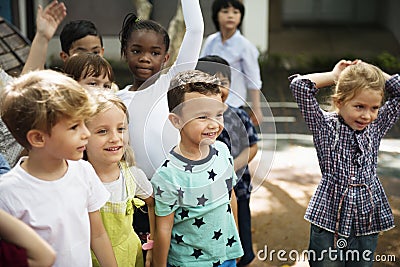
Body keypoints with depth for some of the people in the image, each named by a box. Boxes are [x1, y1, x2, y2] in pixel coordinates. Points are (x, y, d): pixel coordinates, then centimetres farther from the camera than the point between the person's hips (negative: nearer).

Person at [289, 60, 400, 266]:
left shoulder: (376, 127, 6)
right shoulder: (326, 127, -7)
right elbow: (299, 85, -16)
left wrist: (374, 73, 1)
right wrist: (335, 76, -6)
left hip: (368, 226, 4)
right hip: (329, 222, -4)